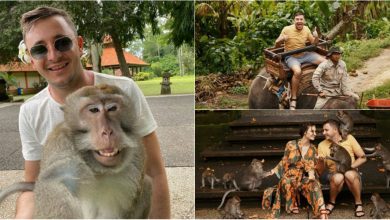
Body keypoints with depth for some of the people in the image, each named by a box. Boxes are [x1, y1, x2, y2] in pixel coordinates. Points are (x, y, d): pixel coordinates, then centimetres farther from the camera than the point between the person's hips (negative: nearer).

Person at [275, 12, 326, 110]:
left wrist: (316, 37, -13)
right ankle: (293, 100, -25)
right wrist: (281, 40, -32)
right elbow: (276, 45, -9)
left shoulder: (306, 29, 0)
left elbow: (313, 43, 10)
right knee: (297, 71, -36)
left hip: (304, 55, 5)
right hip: (291, 57, -5)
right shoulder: (287, 29, -13)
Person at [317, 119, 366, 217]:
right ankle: (332, 202, -7)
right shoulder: (322, 145, -2)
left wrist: (350, 166, -15)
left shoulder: (349, 138, -2)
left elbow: (363, 158, -1)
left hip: (351, 173, 0)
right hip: (333, 175, 0)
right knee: (338, 177, -35)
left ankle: (358, 203, -12)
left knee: (349, 174, -35)